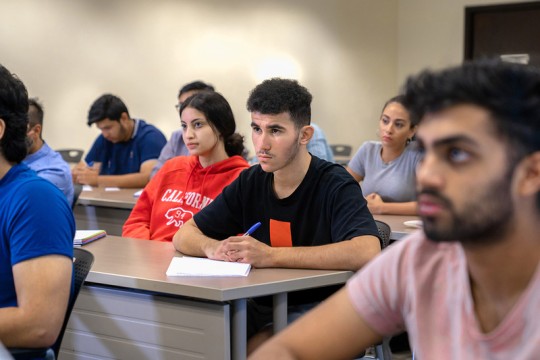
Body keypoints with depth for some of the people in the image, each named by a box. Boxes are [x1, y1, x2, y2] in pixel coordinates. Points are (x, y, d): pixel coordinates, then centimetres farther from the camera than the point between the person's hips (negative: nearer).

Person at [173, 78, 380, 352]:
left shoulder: (335, 184, -11)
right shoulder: (250, 182, 6)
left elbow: (367, 251, -30)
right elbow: (184, 235, 11)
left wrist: (270, 255, -30)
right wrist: (211, 247, -14)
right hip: (262, 306, 6)